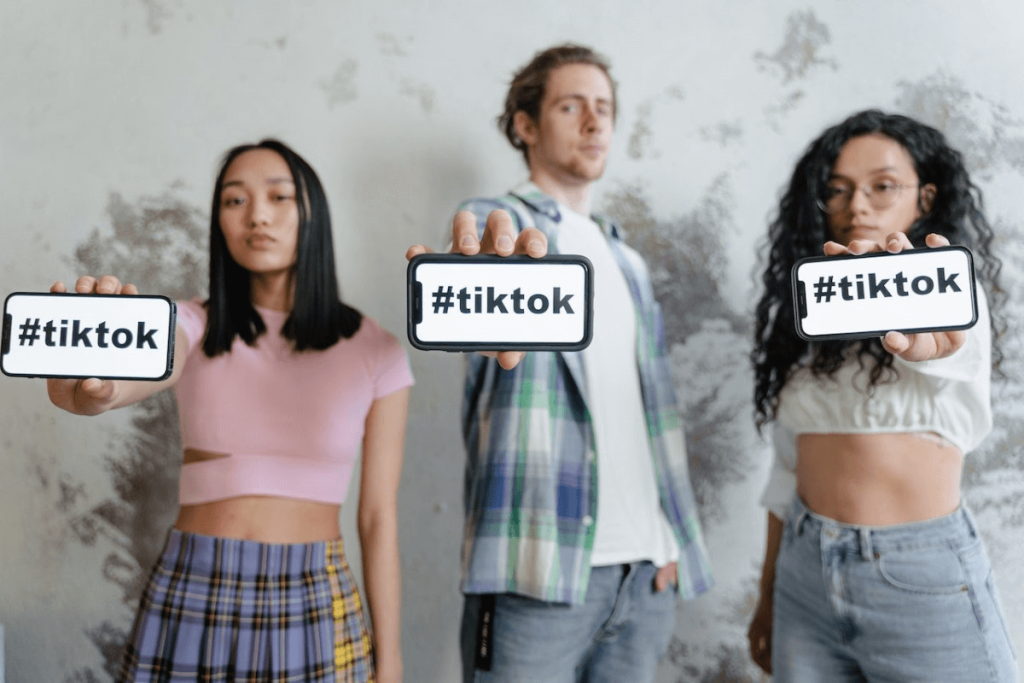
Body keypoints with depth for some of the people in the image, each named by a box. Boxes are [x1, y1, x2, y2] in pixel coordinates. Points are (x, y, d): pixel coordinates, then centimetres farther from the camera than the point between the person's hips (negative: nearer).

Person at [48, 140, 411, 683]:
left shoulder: (374, 352, -2)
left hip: (316, 608, 0)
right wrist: (93, 387, -47)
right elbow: (137, 374, -24)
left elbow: (379, 519, -1)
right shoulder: (194, 327, 0)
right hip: (190, 599, 1)